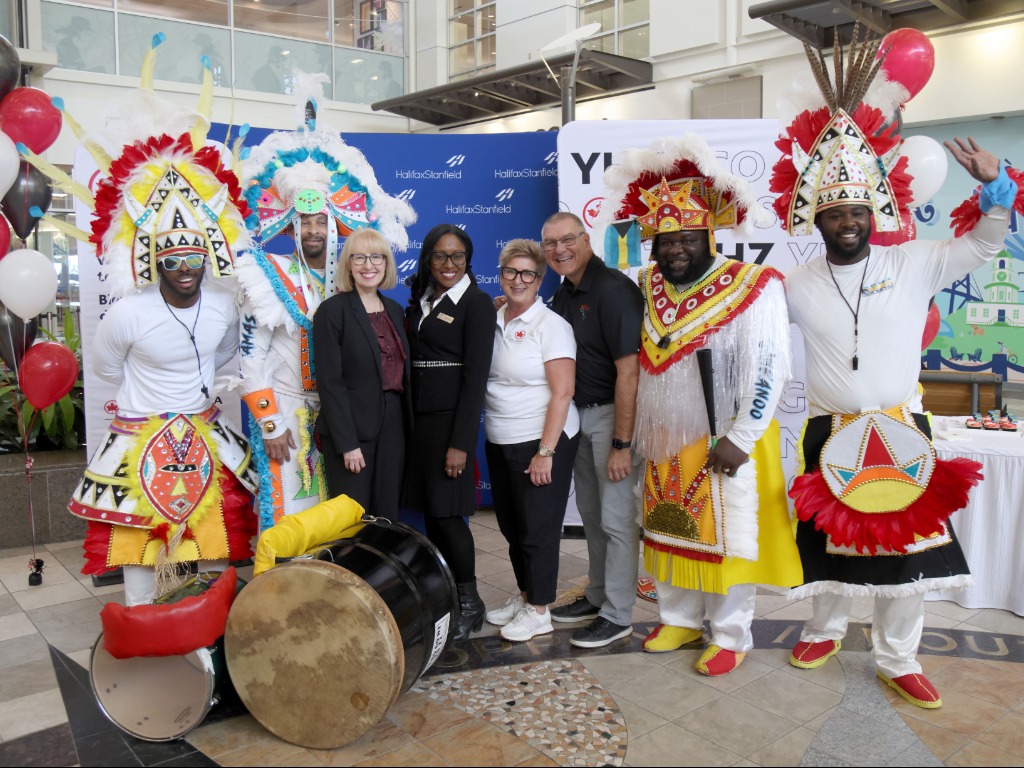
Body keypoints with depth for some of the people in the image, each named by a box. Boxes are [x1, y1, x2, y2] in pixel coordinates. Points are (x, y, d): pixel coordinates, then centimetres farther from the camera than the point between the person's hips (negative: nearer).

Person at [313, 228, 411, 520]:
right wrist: (347, 443, -16)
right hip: (352, 429, -5)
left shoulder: (395, 309, 11)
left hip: (393, 427, 6)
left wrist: (406, 425, 7)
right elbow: (330, 381, -12)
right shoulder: (333, 310, -7)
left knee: (388, 518, 10)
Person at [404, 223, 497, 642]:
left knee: (446, 510, -4)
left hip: (451, 416, -6)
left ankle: (469, 603, 12)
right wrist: (408, 420, 4)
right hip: (418, 416, 6)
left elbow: (475, 376, -13)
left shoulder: (476, 302, -7)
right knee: (429, 509, 10)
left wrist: (461, 442, -17)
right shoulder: (420, 300, 12)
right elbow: (414, 360, 13)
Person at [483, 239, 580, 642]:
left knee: (537, 529, 5)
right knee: (511, 525, 16)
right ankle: (524, 596, 34)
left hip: (540, 443, -6)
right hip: (499, 443, 7)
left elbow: (562, 392, -17)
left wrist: (545, 452, -19)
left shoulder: (551, 325, -13)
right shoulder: (494, 320, 6)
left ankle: (539, 610, 21)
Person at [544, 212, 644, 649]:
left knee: (616, 518, -1)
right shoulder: (563, 295, 10)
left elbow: (628, 371, -22)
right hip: (580, 415, 9)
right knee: (591, 513, 17)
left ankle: (617, 616, 12)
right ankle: (597, 596, 32)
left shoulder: (613, 290, -17)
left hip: (613, 414, -8)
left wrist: (621, 443, -23)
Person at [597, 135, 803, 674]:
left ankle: (729, 637, 24)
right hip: (666, 441, 6)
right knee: (670, 530, 16)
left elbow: (770, 370, -16)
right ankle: (679, 619, 35)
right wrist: (638, 433, 11)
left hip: (727, 441, -5)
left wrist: (739, 440, -18)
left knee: (728, 537, 6)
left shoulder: (751, 287, -12)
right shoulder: (649, 287, 5)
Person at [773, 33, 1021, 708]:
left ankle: (898, 660, 23)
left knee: (906, 546, 6)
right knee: (834, 540, 13)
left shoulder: (913, 265, 0)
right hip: (831, 436, 0)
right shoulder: (798, 284, 2)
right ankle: (826, 629, 36)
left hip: (901, 432, 0)